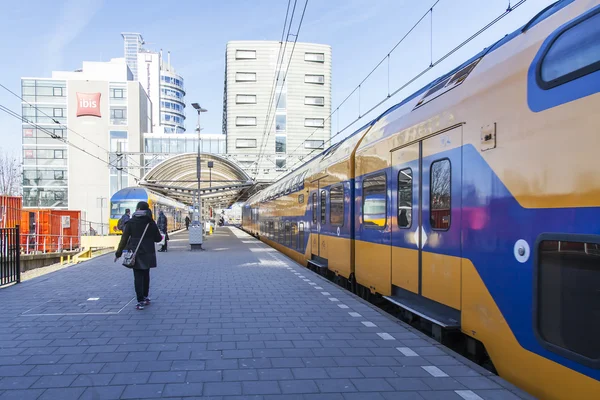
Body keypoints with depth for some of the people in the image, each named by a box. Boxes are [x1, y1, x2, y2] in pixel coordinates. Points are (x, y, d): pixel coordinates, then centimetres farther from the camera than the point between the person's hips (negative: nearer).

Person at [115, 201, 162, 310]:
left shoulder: (131, 222, -4)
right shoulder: (151, 222, -2)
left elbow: (124, 239, -4)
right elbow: (158, 238, 1)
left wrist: (118, 253, 3)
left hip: (135, 253, -2)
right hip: (147, 253, 2)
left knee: (138, 276, 1)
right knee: (146, 275, 17)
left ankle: (140, 301, -5)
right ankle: (145, 297, 27)